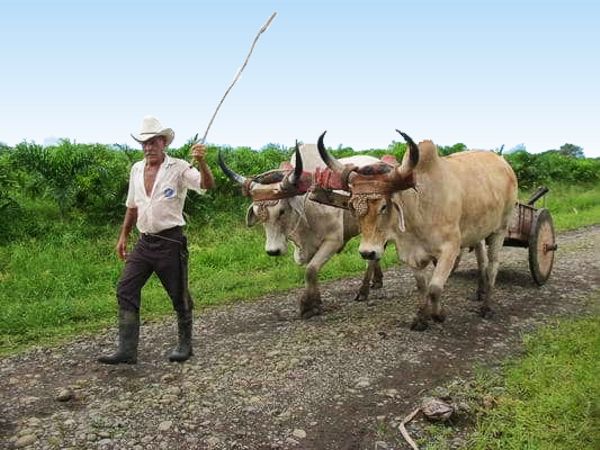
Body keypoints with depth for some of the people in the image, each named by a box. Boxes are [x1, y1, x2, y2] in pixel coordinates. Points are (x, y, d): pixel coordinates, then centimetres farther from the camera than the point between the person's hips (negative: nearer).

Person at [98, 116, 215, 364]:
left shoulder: (178, 168, -7)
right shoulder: (136, 169, 11)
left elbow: (208, 185, -22)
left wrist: (201, 162, -40)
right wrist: (123, 236, 20)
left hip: (171, 242, -6)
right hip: (144, 241, 6)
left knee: (179, 295, 5)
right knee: (125, 290, 0)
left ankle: (185, 344, 24)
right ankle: (127, 350, 8)